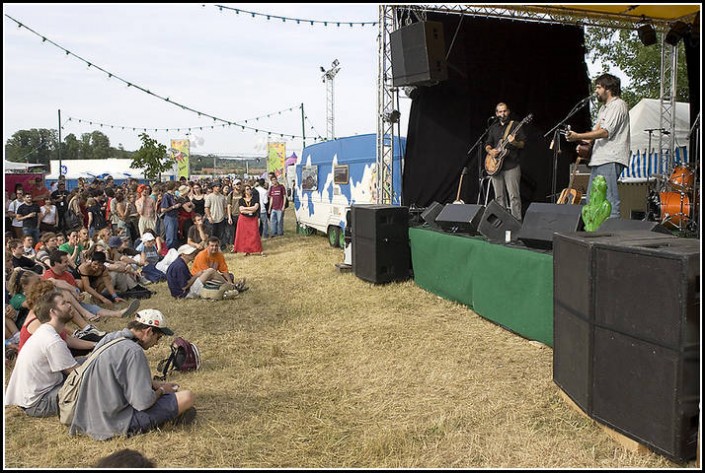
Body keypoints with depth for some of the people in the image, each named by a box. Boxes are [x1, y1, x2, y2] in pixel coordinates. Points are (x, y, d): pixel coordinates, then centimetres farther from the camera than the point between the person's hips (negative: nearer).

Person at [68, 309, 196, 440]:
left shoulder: (109, 338, 6)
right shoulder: (133, 352, -22)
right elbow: (144, 402, -22)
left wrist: (156, 384, 15)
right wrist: (161, 390, -2)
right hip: (120, 422, -10)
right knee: (187, 397, -13)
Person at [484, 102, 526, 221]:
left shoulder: (515, 125, 3)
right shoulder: (493, 128, 18)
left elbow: (523, 144, -2)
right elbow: (487, 144, 19)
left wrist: (514, 142, -23)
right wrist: (490, 151, -2)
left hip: (511, 166, -5)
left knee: (514, 196, -10)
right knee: (499, 197, 7)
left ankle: (516, 220, -9)